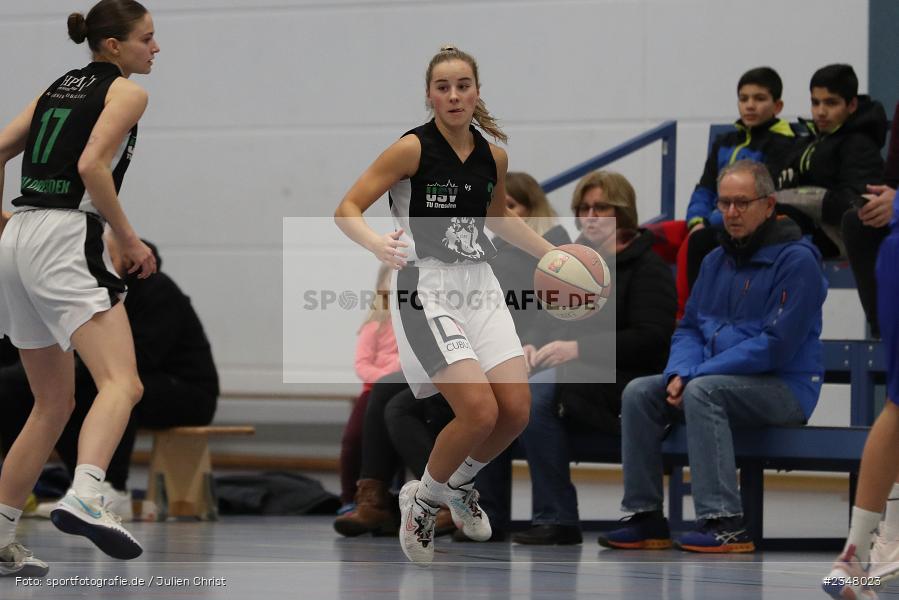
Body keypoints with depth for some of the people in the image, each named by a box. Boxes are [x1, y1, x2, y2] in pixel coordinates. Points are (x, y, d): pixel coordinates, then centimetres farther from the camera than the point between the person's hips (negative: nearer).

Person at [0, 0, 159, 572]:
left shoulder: (59, 88, 22)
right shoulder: (126, 91, 0)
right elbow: (92, 165, -14)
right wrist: (130, 241, -7)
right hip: (66, 240, -8)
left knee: (54, 406, 17)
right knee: (122, 382, -22)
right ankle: (84, 498, -46)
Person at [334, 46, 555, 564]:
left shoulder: (493, 156, 7)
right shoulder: (413, 148, -10)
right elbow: (348, 209, -10)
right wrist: (377, 244, -29)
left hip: (479, 287, 6)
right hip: (427, 291, -6)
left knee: (516, 411, -4)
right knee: (480, 412, -18)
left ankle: (459, 484, 26)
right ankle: (422, 502, 8)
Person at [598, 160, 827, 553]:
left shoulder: (797, 261, -13)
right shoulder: (716, 261, 12)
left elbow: (775, 345, -20)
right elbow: (689, 328, 15)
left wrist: (697, 374, -19)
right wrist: (680, 374, -8)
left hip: (785, 386, -8)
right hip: (723, 379, 8)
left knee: (702, 392, -33)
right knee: (639, 393, -7)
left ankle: (725, 525, -37)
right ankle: (646, 517, -6)